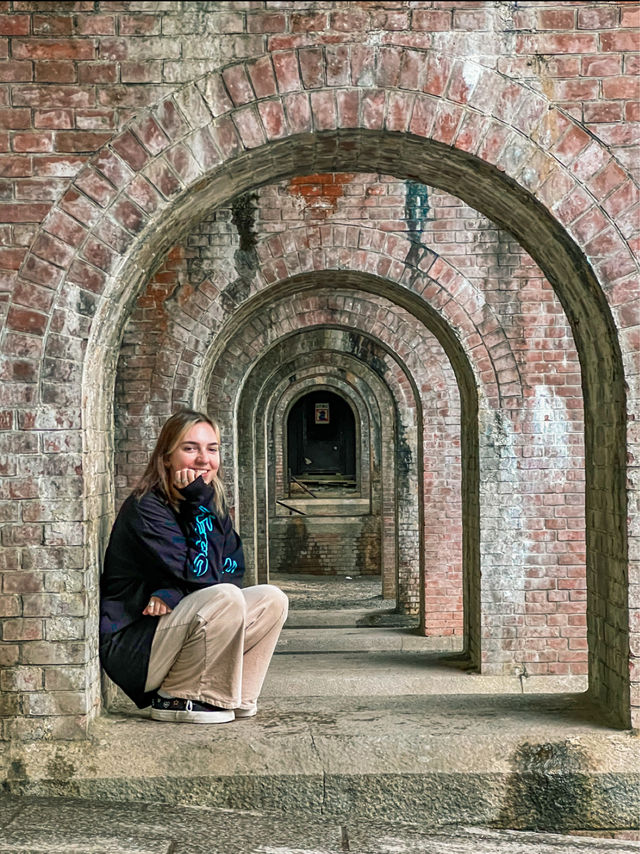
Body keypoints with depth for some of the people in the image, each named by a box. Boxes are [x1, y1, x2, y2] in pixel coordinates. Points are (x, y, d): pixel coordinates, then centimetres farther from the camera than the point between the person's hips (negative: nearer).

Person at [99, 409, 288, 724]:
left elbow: (233, 572, -2)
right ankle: (175, 699, -13)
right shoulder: (145, 508, -17)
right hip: (130, 647, -8)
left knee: (271, 599, -6)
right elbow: (200, 574, -22)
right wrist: (199, 505, -21)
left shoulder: (214, 505, 8)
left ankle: (236, 696, 0)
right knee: (227, 598, -29)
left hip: (173, 630, 8)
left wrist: (172, 594, -19)